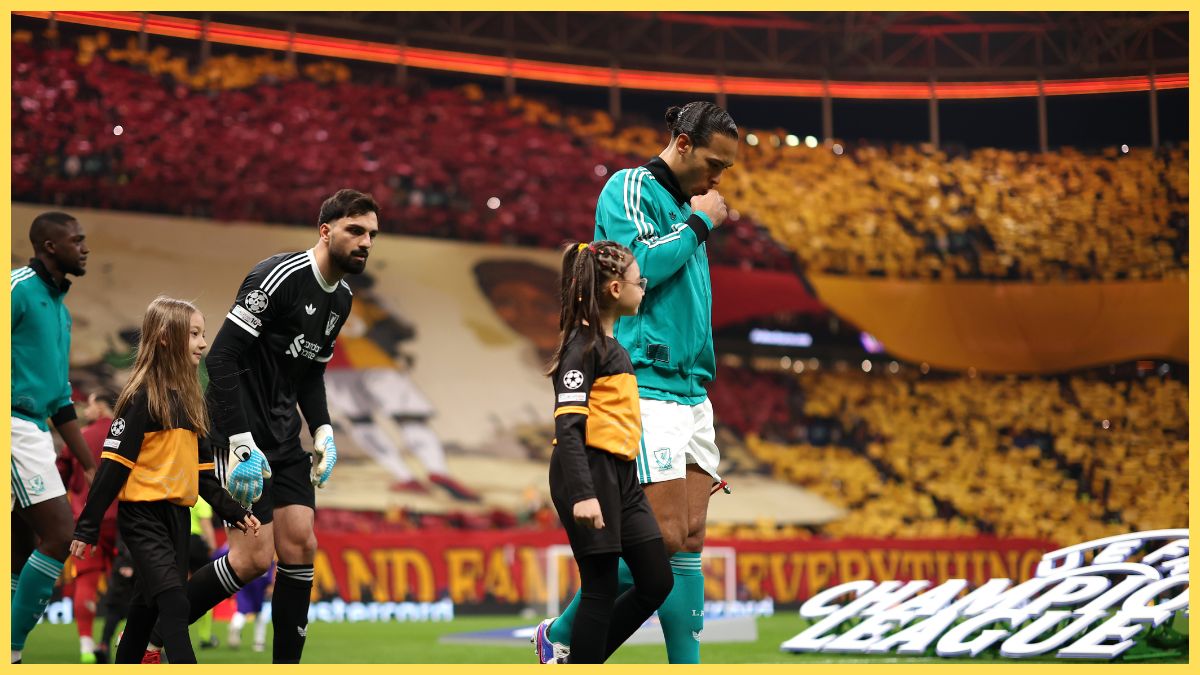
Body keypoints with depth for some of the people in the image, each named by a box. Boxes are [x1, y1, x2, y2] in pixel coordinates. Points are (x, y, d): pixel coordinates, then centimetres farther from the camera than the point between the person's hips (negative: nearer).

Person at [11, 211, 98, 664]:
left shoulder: (60, 307, 20)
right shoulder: (19, 287, -8)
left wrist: (89, 464, 23)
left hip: (36, 431, 9)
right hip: (16, 425, -9)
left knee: (24, 553, 6)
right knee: (59, 536, -14)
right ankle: (11, 652, -10)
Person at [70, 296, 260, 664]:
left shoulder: (188, 397, 13)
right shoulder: (142, 397, -12)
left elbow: (201, 468, 18)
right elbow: (114, 463, -14)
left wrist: (233, 511, 12)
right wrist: (88, 527, -16)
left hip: (177, 515, 8)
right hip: (143, 515, -8)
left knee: (149, 606, 15)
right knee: (174, 605, -17)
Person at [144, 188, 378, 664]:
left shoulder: (342, 298, 10)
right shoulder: (278, 277, -18)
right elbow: (220, 357, -21)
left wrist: (323, 432, 7)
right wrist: (241, 443, -25)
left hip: (284, 439, 8)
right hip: (241, 431, -8)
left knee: (300, 547, -1)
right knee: (255, 557, -12)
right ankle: (151, 638, 3)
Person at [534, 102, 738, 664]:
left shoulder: (684, 208, 23)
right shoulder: (630, 189, -3)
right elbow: (640, 264, -19)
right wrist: (698, 224, -8)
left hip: (691, 393, 9)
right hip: (647, 388, -9)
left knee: (690, 541, 1)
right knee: (664, 537, -14)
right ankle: (564, 635, 1)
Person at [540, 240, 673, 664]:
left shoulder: (610, 344, 18)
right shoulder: (584, 344, -11)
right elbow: (567, 424, -19)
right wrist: (582, 493, -28)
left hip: (621, 475, 9)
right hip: (590, 474, -9)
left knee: (657, 581, 7)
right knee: (601, 589, -6)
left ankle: (582, 657, 18)